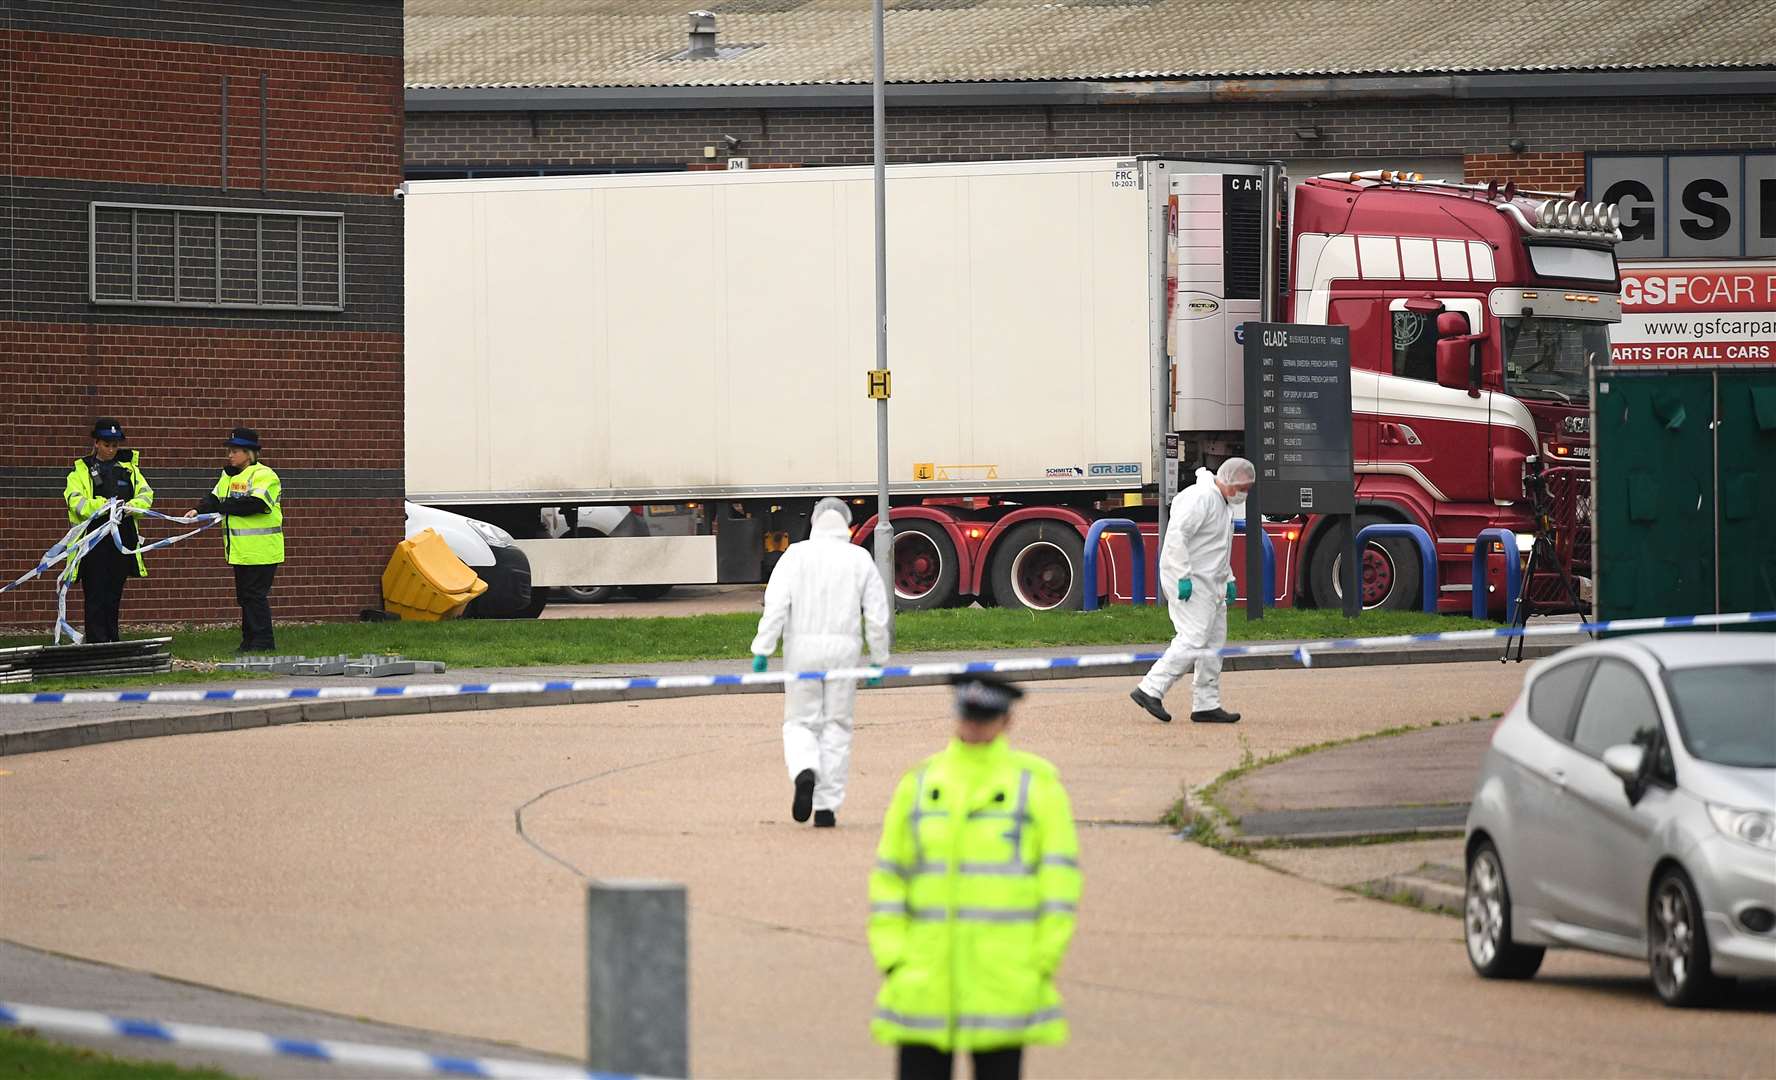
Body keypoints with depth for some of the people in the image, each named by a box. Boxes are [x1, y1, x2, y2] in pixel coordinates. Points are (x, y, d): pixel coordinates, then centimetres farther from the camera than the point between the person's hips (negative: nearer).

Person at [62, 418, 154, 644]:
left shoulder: (128, 468, 14)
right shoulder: (81, 470, 3)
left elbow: (146, 494, 4)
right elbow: (75, 501, -12)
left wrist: (131, 507, -17)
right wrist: (102, 506, -28)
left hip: (122, 539, 4)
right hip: (93, 540, -4)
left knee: (114, 595, 10)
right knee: (95, 597, -7)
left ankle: (112, 640, 18)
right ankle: (96, 643, -8)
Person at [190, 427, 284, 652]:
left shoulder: (264, 475, -13)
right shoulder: (228, 475, 15)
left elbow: (255, 504, -25)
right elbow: (214, 499, 10)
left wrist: (222, 506, -19)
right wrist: (200, 510, -12)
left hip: (261, 548, -9)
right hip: (240, 550, 9)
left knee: (255, 594, -8)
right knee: (244, 595, 12)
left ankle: (263, 641, -3)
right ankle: (249, 640, 18)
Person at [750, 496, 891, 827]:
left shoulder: (796, 555, 1)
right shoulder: (860, 559, 6)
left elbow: (776, 605, -8)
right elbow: (877, 616, 4)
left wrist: (762, 650, -8)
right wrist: (878, 659, 13)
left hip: (803, 648, -1)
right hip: (844, 649, 1)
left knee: (800, 723, 10)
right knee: (836, 728, 8)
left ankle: (805, 772, -21)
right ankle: (827, 807, 4)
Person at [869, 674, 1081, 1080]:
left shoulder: (1038, 784, 2)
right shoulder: (918, 783, 9)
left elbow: (1061, 875, 0)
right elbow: (888, 875, 10)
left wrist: (1044, 958, -7)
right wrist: (890, 955, 1)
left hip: (1004, 983, -2)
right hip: (924, 982, 2)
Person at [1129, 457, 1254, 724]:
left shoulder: (1223, 503, 18)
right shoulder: (1200, 498, -16)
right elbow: (1176, 535, -24)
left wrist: (1228, 579, 22)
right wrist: (1183, 577, -26)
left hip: (1209, 583, 11)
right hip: (1190, 582, -11)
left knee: (1214, 641, 8)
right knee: (1193, 638, -18)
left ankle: (1207, 705, 11)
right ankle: (1150, 690, -18)